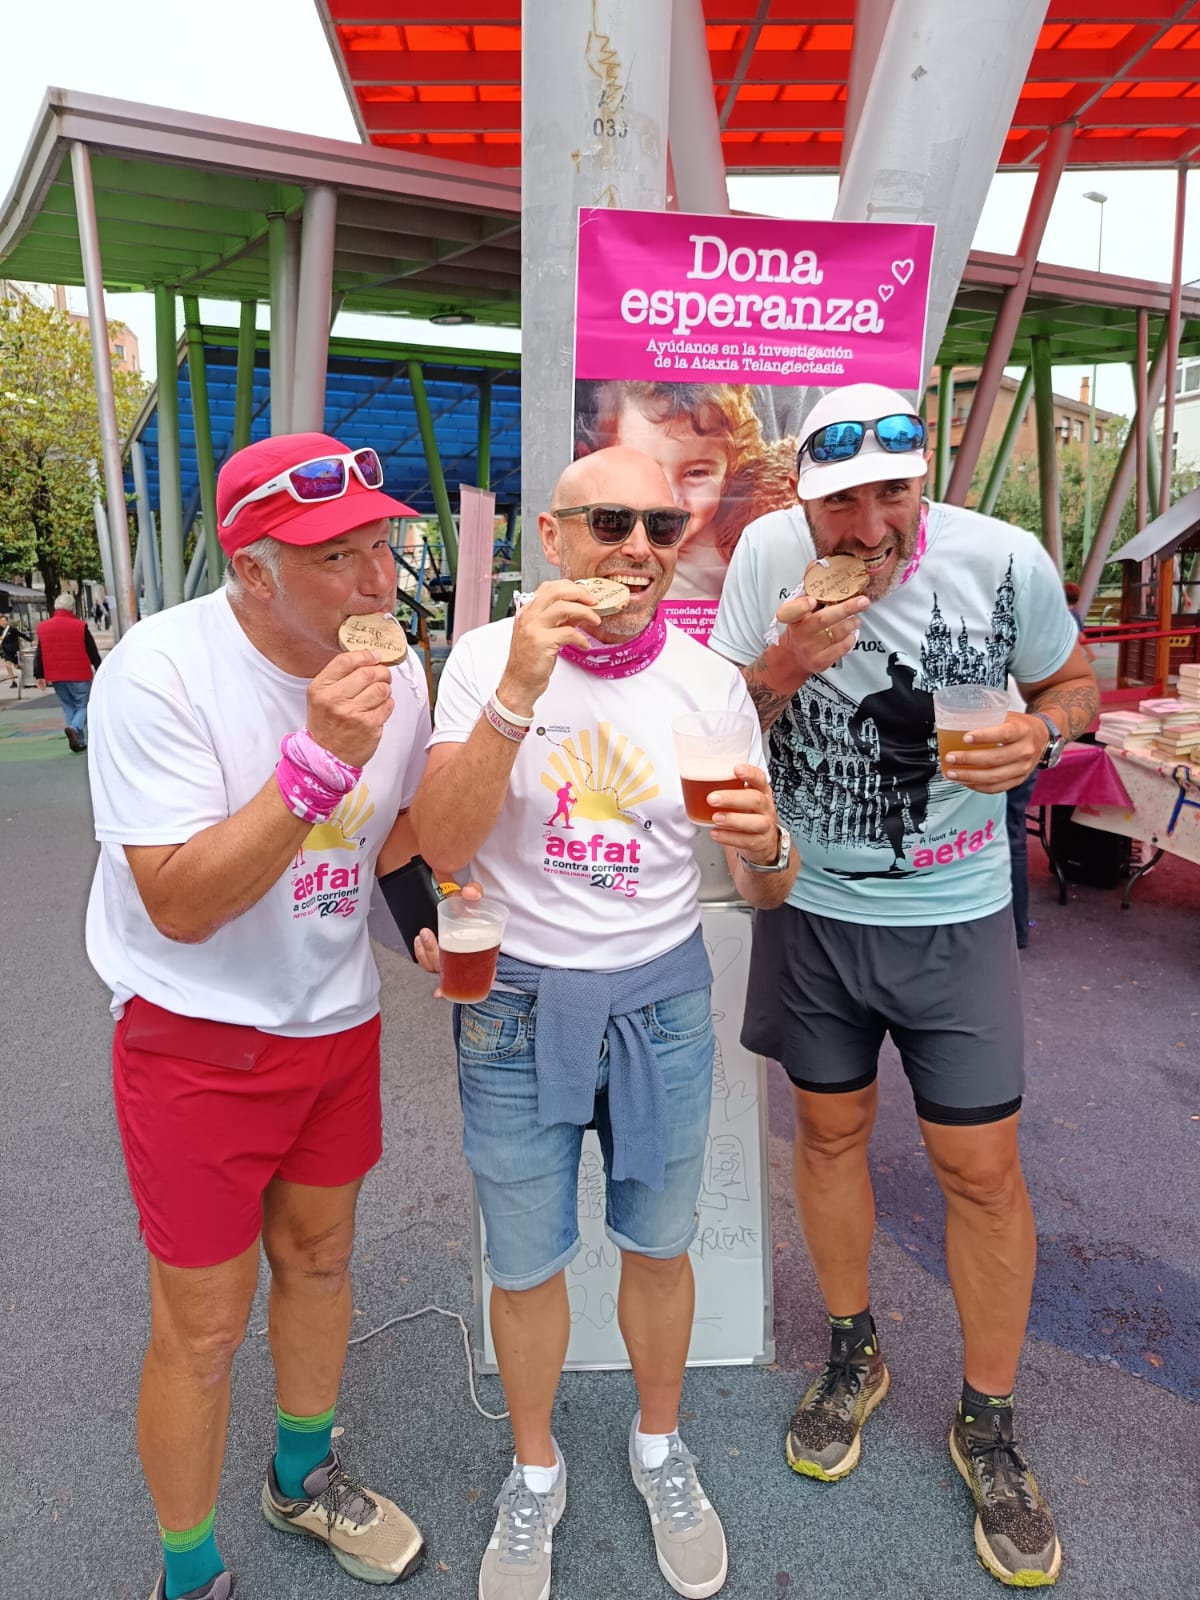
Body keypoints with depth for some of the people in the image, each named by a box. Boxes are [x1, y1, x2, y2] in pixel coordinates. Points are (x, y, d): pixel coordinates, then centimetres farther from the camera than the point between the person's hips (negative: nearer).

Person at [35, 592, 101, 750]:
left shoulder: (43, 628, 5)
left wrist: (39, 676, 13)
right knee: (83, 706, 7)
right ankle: (74, 728, -21)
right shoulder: (80, 626, -8)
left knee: (69, 708, 14)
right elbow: (93, 652, -3)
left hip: (56, 677, 4)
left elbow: (39, 655, 7)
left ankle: (80, 742, 11)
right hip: (79, 676, -4)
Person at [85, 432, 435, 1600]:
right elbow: (181, 904, -25)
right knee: (203, 1326, 9)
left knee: (318, 1259, 23)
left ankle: (305, 1478, 50)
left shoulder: (394, 673, -3)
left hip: (340, 1023, 6)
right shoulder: (159, 671, -22)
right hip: (199, 1040, -5)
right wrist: (318, 756, -34)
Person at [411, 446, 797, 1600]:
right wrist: (518, 692, -31)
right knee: (525, 1265, 15)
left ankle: (659, 1445, 48)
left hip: (663, 996, 2)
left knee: (659, 1244, 19)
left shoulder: (709, 682, -5)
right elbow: (441, 847, -20)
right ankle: (535, 1472, 44)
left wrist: (765, 850, -26)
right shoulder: (485, 659, -9)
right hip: (518, 997, -1)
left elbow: (764, 893, -1)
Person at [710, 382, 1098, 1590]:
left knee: (981, 1165, 4)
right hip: (811, 903, 2)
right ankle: (852, 1354, 41)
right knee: (830, 1129, 15)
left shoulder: (1007, 561, -12)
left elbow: (1071, 680, 6)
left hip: (955, 915, -1)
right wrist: (787, 663, -25)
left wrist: (1039, 735, -17)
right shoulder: (769, 552, -9)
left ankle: (988, 1422, 29)